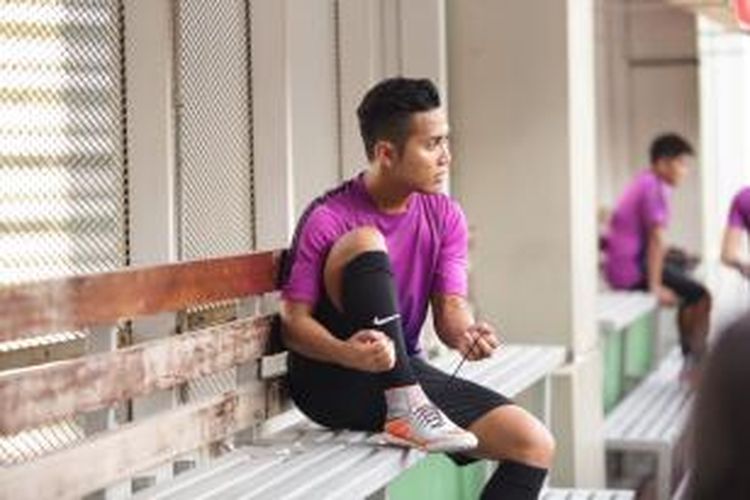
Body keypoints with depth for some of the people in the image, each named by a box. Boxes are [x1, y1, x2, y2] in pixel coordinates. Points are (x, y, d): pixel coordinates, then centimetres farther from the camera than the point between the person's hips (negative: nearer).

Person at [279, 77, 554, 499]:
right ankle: (405, 409, -29)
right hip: (332, 380, -5)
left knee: (535, 444, -11)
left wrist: (465, 333, -26)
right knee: (365, 242, -27)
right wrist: (348, 353, -36)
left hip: (406, 374, 5)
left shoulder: (446, 217, 3)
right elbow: (293, 322, -15)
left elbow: (449, 307, -2)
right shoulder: (327, 220, -13)